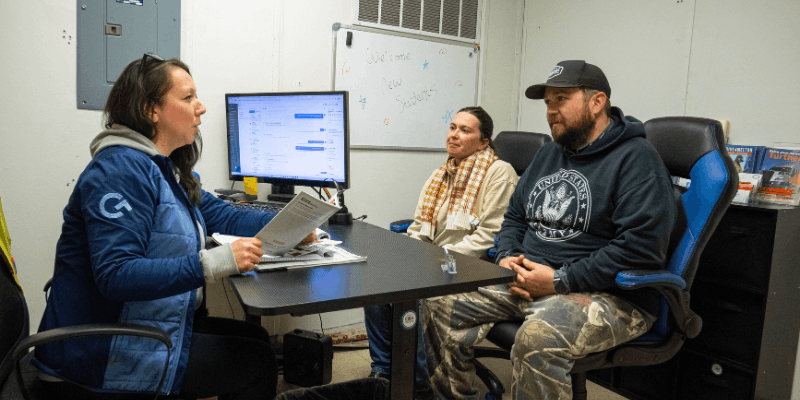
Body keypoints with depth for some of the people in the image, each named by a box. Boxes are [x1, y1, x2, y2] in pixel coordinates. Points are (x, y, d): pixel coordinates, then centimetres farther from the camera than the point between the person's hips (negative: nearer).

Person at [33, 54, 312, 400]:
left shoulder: (163, 167, 11)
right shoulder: (121, 169, -22)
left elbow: (220, 215, 13)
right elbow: (115, 275, -30)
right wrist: (215, 262, -37)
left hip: (151, 325, 10)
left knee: (255, 338, 8)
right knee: (255, 362, -8)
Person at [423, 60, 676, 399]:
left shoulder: (637, 160, -8)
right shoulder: (548, 154, 18)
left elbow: (641, 247, -19)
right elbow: (515, 216, 24)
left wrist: (560, 280, -19)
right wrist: (507, 257, 2)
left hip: (607, 295, -7)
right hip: (526, 281, 8)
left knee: (537, 337, -38)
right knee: (440, 305, -7)